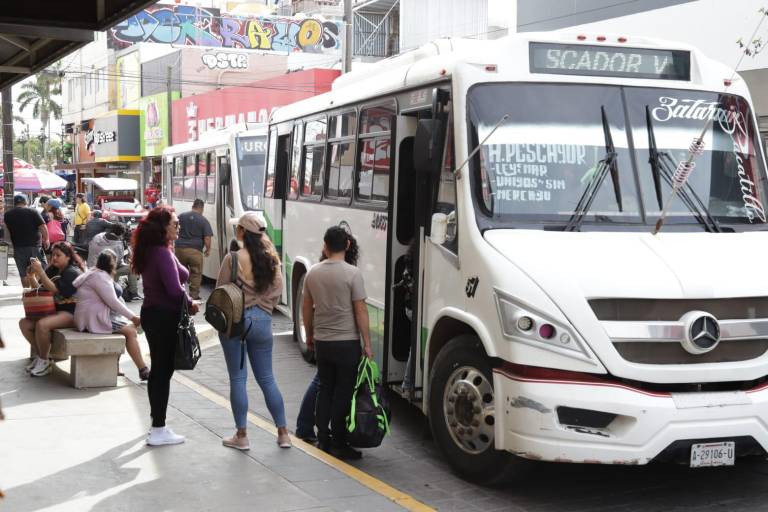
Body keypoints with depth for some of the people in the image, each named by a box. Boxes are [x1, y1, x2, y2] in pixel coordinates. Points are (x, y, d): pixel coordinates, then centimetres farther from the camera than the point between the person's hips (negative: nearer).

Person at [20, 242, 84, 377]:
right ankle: (40, 356, 5)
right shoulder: (52, 270, 14)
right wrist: (32, 277, -5)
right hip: (54, 309, 8)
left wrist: (40, 272, -26)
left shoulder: (73, 272, -10)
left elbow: (55, 290, -22)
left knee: (42, 325, -31)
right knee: (24, 323, -7)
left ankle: (44, 361, -10)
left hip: (70, 312, -8)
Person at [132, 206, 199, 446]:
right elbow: (175, 290, -25)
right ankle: (158, 431, 3)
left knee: (159, 369, 19)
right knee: (163, 371, -3)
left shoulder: (150, 251, 10)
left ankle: (157, 422, 31)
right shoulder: (163, 253, -20)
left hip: (153, 314, 10)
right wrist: (191, 303, -9)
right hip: (165, 317, -10)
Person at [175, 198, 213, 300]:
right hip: (195, 250, -3)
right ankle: (194, 295, 7)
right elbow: (207, 238, -8)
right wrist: (208, 250, 7)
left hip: (180, 249, 3)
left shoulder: (181, 216, 7)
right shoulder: (203, 221, -3)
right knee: (196, 274, 7)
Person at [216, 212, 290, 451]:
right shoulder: (272, 259, 1)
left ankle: (241, 436, 10)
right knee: (266, 378, 13)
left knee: (237, 378, 5)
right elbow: (277, 291, 8)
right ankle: (283, 433, 15)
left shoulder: (233, 258, -13)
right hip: (262, 321, 4)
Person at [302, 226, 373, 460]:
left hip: (321, 342, 5)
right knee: (343, 393, 1)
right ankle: (339, 444, 4)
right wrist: (367, 343, -7)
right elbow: (360, 311, -13)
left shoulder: (313, 273, 2)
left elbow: (306, 307, 10)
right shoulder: (352, 273, -13)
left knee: (325, 389, 15)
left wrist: (309, 335, 24)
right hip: (346, 342, -5)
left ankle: (323, 438, 19)